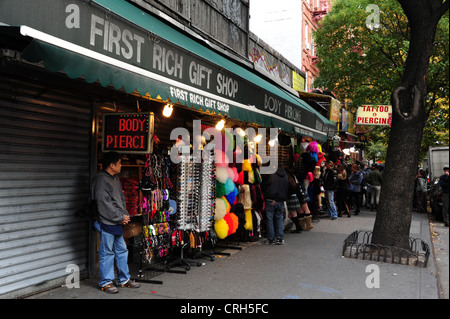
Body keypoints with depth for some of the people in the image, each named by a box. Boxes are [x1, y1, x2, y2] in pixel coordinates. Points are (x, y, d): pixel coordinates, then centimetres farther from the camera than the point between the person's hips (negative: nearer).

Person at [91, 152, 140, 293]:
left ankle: (124, 279, 26)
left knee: (122, 250, 15)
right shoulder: (101, 180, -15)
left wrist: (125, 214, 4)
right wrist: (120, 217, -15)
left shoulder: (115, 178, 14)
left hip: (118, 223, 9)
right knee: (107, 252, 1)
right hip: (107, 223, -9)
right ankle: (106, 282, 13)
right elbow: (104, 204, -20)